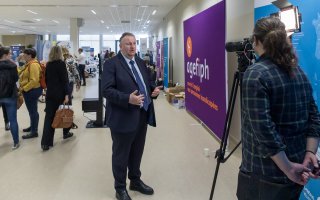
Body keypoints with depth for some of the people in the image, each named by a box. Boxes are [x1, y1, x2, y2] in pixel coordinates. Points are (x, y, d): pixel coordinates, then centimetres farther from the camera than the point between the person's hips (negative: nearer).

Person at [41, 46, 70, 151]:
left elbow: (46, 79, 14)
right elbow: (65, 80, -14)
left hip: (50, 93, 5)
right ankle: (66, 133, 34)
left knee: (49, 116, 1)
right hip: (60, 93, -4)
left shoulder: (48, 64, 7)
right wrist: (66, 94, -14)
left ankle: (46, 142, -5)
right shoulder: (61, 63, -9)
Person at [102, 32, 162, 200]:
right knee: (121, 155, 9)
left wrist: (154, 89, 0)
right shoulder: (111, 64, -10)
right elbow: (107, 90, -18)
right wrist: (128, 99, -30)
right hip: (123, 118, -7)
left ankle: (135, 181, 39)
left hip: (142, 115, 7)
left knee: (137, 153, 20)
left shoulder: (140, 62, 12)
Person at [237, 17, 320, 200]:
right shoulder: (299, 72, 7)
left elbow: (263, 128, -24)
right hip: (298, 167, 7)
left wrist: (287, 168, -17)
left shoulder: (255, 74, -17)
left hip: (267, 172, -7)